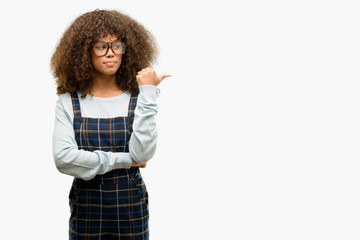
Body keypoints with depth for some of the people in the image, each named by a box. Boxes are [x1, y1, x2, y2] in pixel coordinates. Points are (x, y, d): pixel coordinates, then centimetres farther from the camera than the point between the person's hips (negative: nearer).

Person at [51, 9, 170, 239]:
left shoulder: (137, 99, -4)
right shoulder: (69, 102, -4)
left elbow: (142, 154, -17)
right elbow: (63, 157, -14)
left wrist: (148, 93, -16)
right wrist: (122, 160, -13)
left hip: (131, 205, 0)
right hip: (86, 206, 0)